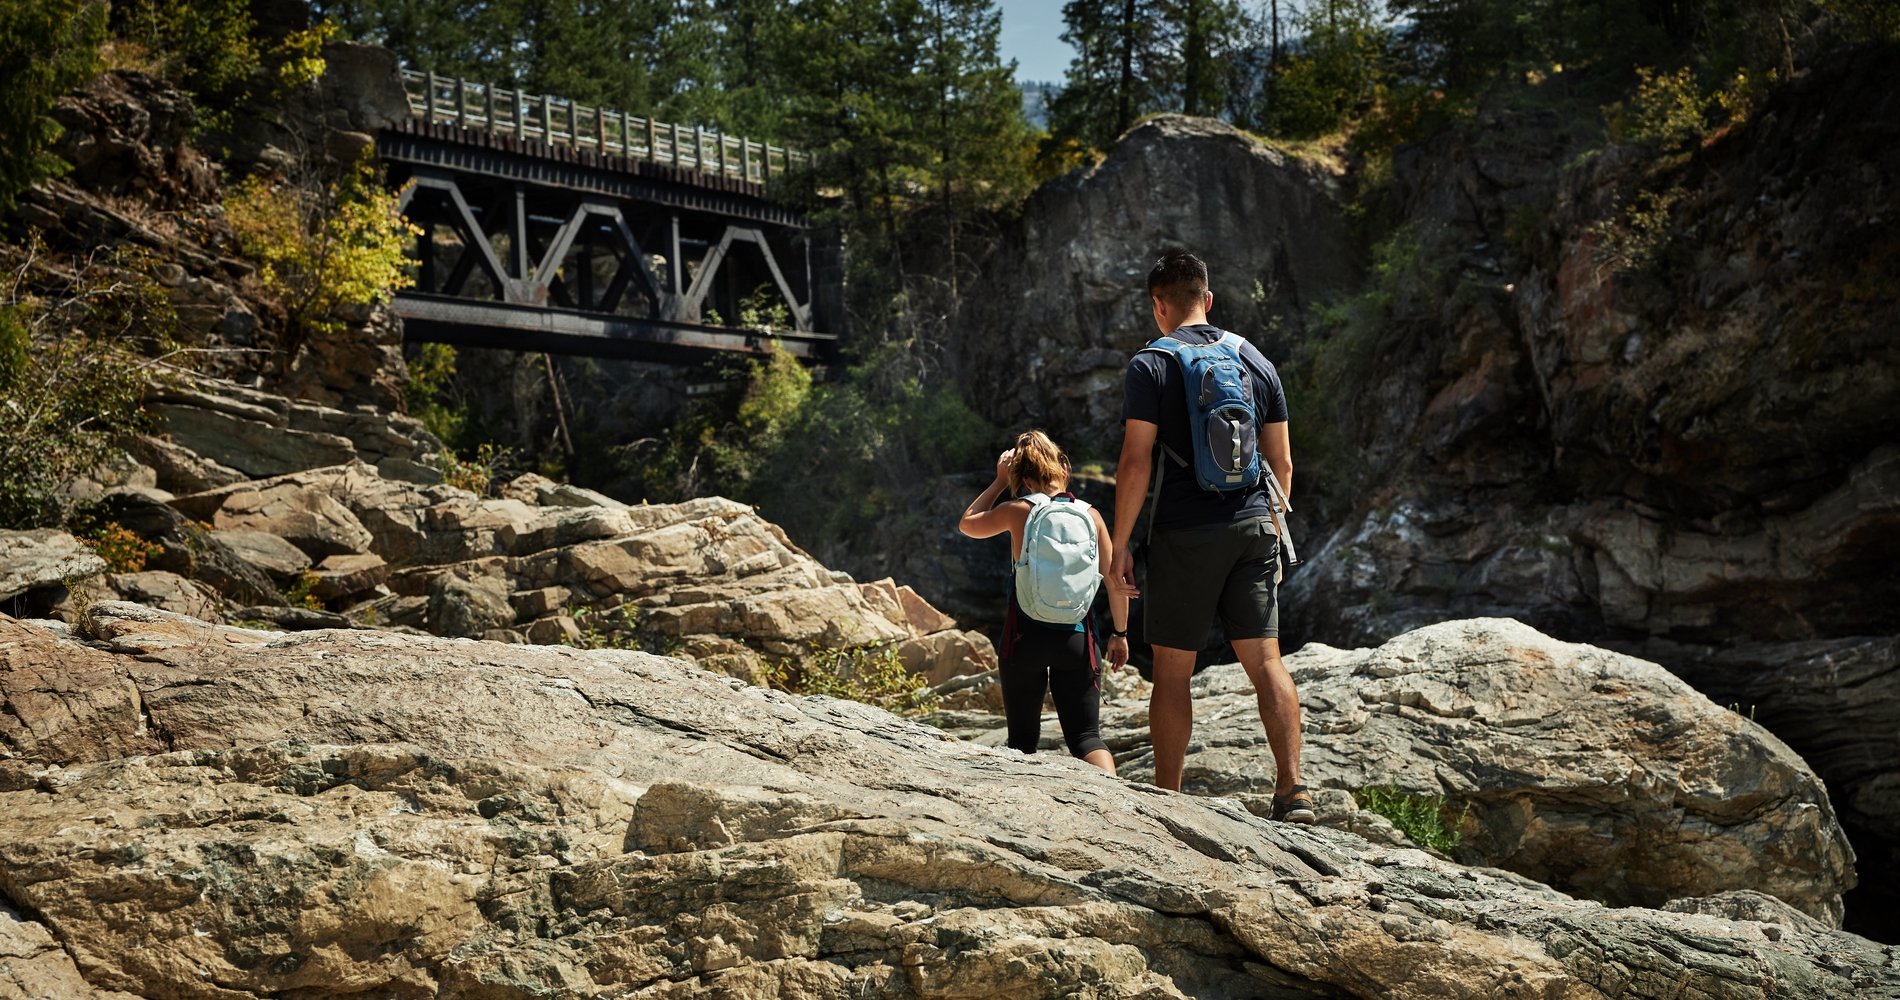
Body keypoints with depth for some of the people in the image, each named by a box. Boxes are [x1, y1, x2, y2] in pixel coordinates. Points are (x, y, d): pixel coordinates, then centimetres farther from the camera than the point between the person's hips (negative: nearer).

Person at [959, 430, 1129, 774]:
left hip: (1026, 637, -1)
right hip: (1077, 638, 1)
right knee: (1086, 736, 1)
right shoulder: (1090, 515, 2)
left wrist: (1000, 481, 20)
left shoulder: (1017, 512, -3)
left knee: (1022, 739, 13)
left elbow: (967, 524, 15)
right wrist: (1120, 633, 13)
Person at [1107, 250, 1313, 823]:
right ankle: (1292, 790, -6)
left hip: (1185, 535, -4)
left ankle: (1168, 799, 9)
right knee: (1265, 661, 2)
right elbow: (1282, 462, 12)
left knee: (1172, 672, 4)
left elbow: (1136, 463, -10)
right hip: (1253, 529, 4)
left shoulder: (1150, 366, -4)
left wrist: (1119, 549, -5)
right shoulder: (1256, 361, 12)